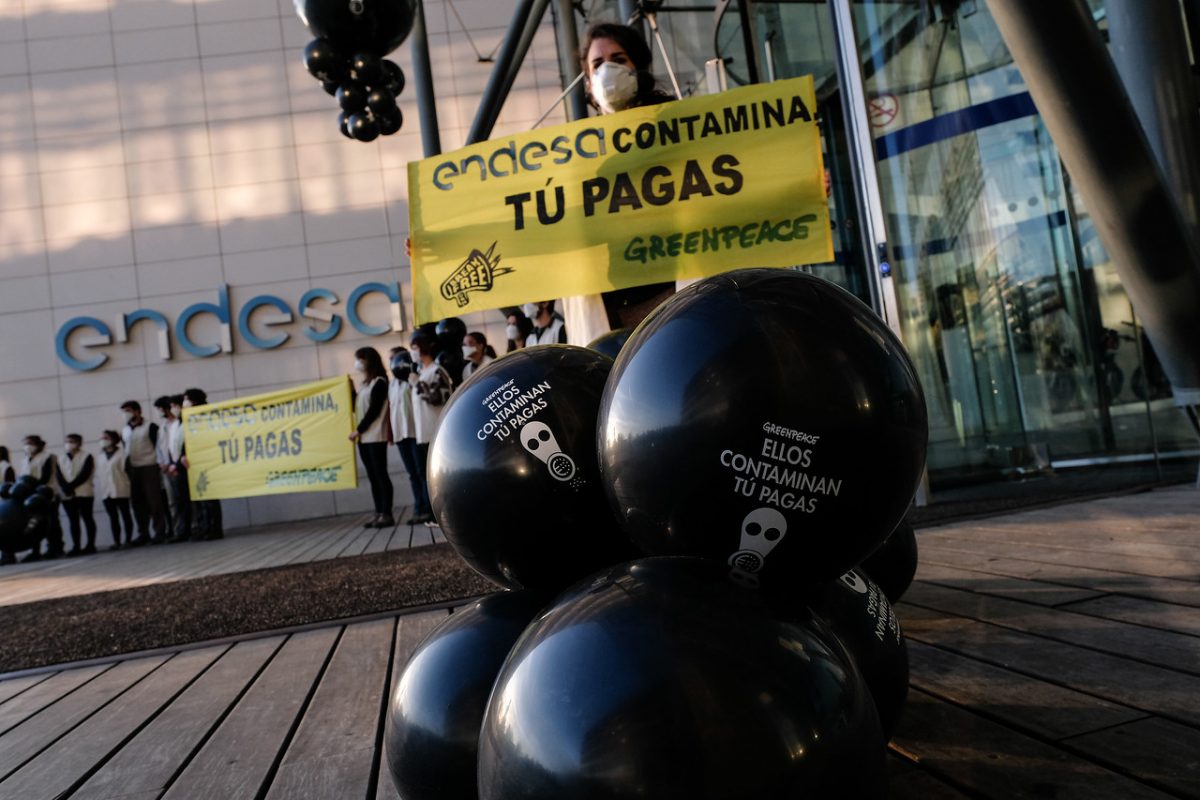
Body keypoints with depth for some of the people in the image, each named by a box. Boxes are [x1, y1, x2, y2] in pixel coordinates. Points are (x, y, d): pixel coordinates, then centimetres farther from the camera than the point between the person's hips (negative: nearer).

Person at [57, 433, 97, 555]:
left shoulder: (86, 456, 2)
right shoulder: (61, 460, 16)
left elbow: (85, 474, -11)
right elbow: (59, 477, 3)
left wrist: (71, 486, -18)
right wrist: (66, 488, -16)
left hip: (84, 492, -4)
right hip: (66, 494, 5)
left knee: (87, 518, -2)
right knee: (73, 520, 5)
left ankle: (91, 545, 0)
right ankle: (76, 546, 6)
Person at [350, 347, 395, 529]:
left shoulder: (379, 382, -7)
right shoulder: (364, 384, 19)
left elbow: (374, 410, -13)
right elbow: (356, 407, 17)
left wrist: (358, 430, -12)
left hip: (375, 436, -8)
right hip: (364, 437, 8)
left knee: (381, 475, -7)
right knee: (373, 476, 6)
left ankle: (387, 514, -6)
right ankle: (379, 513, 8)